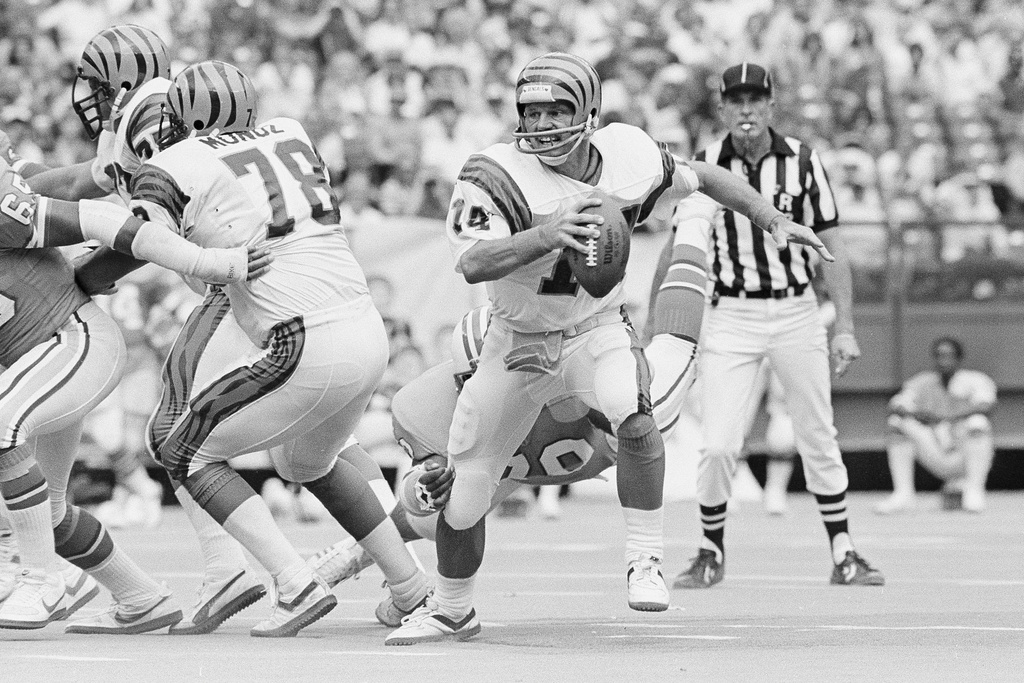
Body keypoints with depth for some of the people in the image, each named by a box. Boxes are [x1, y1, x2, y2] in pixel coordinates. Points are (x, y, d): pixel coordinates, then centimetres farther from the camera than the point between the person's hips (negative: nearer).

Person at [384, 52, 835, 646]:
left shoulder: (629, 160, -14)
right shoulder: (497, 176, -23)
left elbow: (700, 177, 5)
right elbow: (473, 263, -38)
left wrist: (774, 220, 1)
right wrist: (544, 236, -54)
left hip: (597, 331, 0)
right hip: (518, 343, 0)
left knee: (635, 417, -33)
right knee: (464, 491, 5)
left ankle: (645, 559, -15)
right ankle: (451, 611, 31)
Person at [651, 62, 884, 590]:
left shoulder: (803, 162, -2)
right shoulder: (704, 167, -2)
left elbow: (831, 248, 2)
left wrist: (845, 327, -4)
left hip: (796, 313, 1)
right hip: (730, 316, -1)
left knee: (819, 439, 6)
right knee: (718, 444, -8)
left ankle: (843, 555, 16)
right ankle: (711, 555, 10)